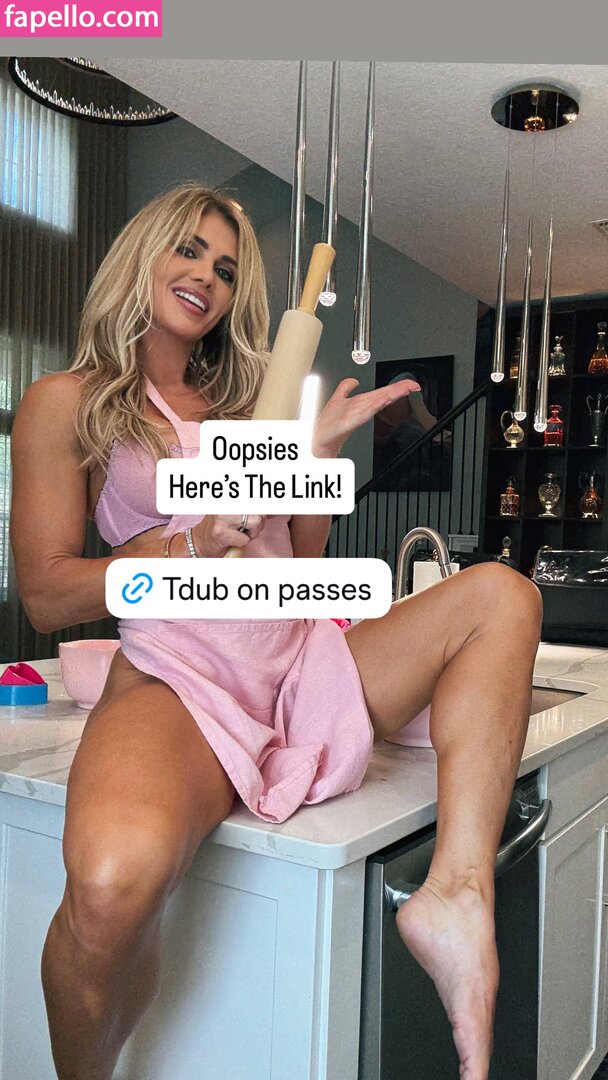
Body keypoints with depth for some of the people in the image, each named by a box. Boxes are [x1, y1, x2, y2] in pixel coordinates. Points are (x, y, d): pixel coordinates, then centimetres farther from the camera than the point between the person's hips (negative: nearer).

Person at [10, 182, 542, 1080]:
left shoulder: (242, 398, 22)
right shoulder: (67, 402, 6)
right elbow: (45, 596, -2)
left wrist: (320, 448, 6)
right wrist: (194, 543, -14)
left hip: (306, 661, 7)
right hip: (179, 676, -6)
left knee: (501, 595, -10)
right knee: (115, 877, -36)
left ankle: (458, 893, -24)